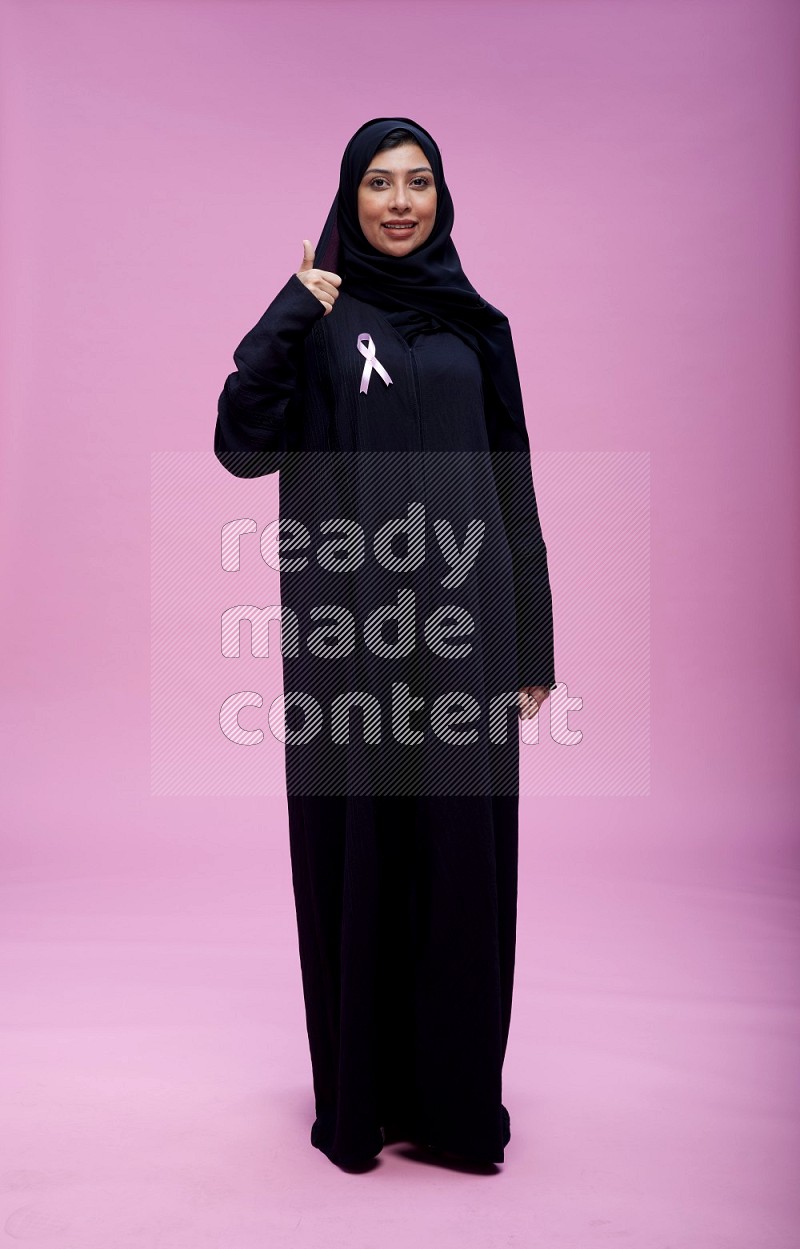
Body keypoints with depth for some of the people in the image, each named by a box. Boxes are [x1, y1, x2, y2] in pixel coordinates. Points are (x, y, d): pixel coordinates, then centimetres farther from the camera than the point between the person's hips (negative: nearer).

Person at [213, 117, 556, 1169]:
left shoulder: (476, 324, 12)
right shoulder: (313, 316, 4)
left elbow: (513, 487, 10)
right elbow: (243, 448, -9)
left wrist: (534, 643, 6)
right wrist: (292, 318, -14)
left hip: (464, 624, 3)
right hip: (348, 628, -2)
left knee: (464, 853, 7)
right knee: (358, 854, 5)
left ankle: (459, 1089, 25)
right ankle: (364, 1093, 24)